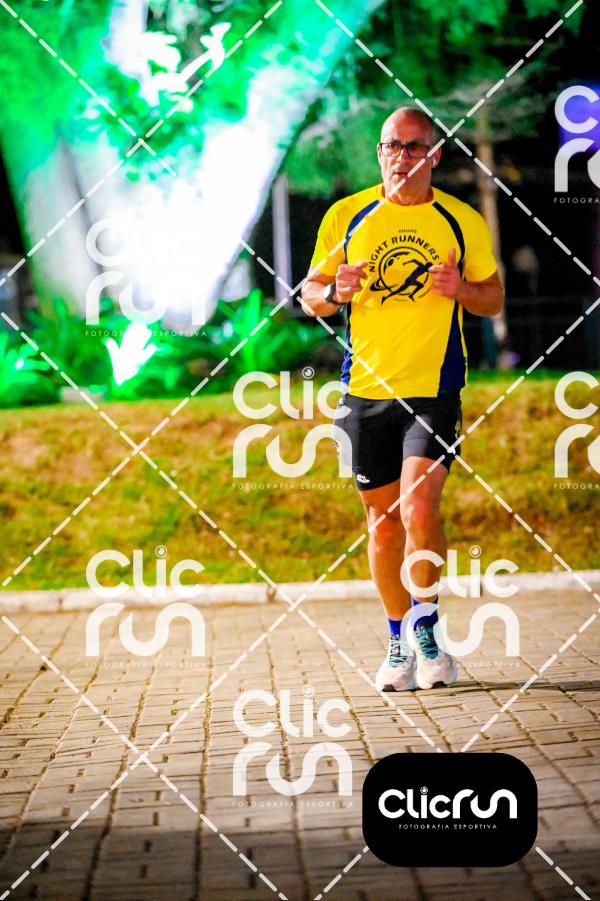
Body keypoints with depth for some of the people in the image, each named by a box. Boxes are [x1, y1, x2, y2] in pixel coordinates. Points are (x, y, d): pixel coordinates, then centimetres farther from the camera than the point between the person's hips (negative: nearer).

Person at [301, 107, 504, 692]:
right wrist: (334, 292, -11)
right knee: (383, 519, 7)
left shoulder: (462, 222, 3)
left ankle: (426, 630, 1)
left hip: (433, 390, -2)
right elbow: (310, 293, 12)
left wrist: (462, 288, -11)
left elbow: (494, 298, 11)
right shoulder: (346, 217, 5)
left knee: (419, 506, -18)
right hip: (365, 390, 2)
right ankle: (399, 643, 22)